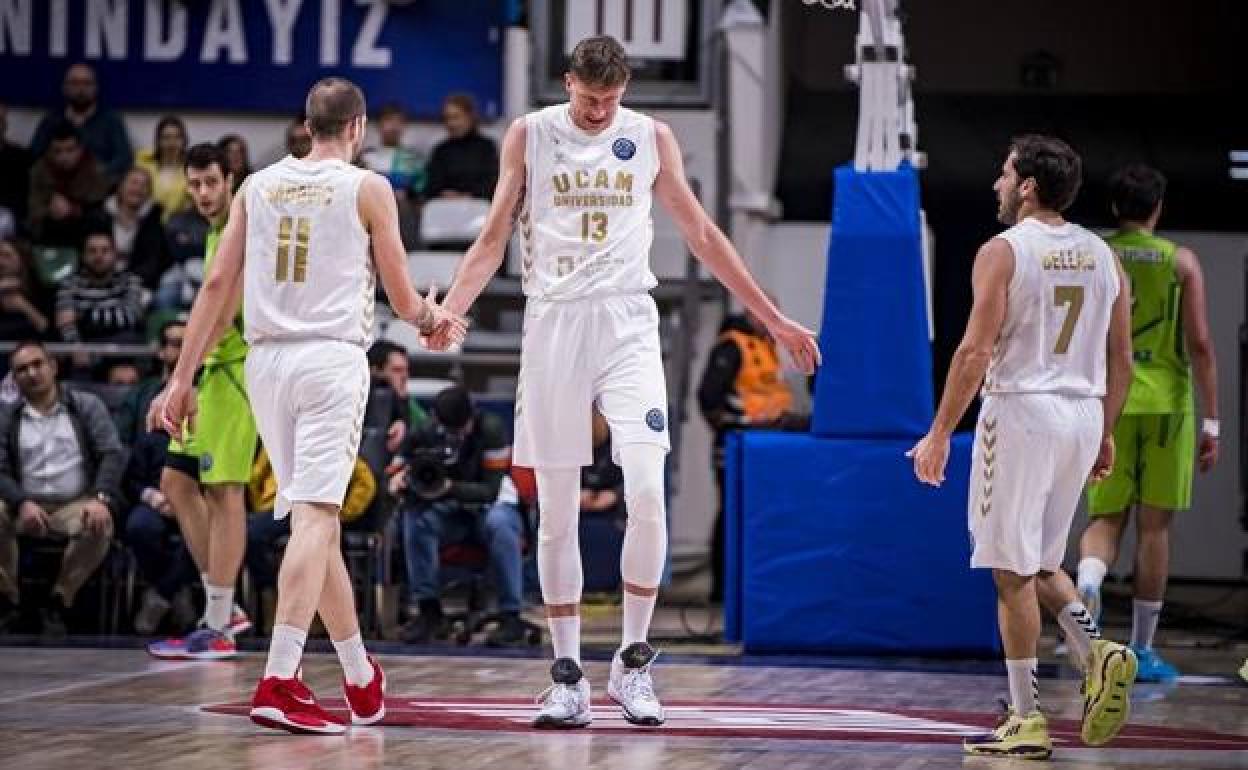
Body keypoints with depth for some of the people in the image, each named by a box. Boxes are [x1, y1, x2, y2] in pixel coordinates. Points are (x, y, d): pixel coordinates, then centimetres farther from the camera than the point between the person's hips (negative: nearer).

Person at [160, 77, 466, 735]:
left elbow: (218, 284, 8)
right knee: (315, 515, -12)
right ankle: (279, 682, -25)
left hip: (266, 360, 5)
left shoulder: (257, 186, 12)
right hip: (332, 358, -5)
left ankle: (361, 679, 24)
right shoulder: (367, 189, 1)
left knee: (317, 517, 14)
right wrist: (430, 318, 29)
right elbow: (401, 297, 6)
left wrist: (182, 377, 9)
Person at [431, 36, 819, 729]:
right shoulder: (530, 135, 4)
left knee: (647, 494, -16)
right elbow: (492, 239, 3)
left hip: (627, 325, 0)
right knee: (557, 512, 2)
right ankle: (567, 676, 9)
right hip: (553, 326, 0)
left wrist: (774, 320, 13)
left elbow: (701, 235, 13)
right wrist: (447, 310, -14)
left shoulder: (650, 138, 6)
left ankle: (633, 662, -3)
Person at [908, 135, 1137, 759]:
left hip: (1020, 410, -6)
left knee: (1013, 571, 0)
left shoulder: (1003, 251, -8)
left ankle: (1027, 720, 0)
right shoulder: (1102, 255, 11)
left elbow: (976, 351, -13)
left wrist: (940, 434, -9)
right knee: (1041, 563, 20)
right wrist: (1105, 434, 21)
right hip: (1082, 414, 6)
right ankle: (1097, 651, -4)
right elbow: (1121, 360, 13)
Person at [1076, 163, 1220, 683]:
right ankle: (1142, 650, 11)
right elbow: (1199, 344, -4)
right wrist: (1211, 422, 0)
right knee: (1154, 526, 7)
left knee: (1105, 518, 10)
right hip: (1165, 402, -1)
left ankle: (1087, 583, -25)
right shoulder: (1181, 262, 1)